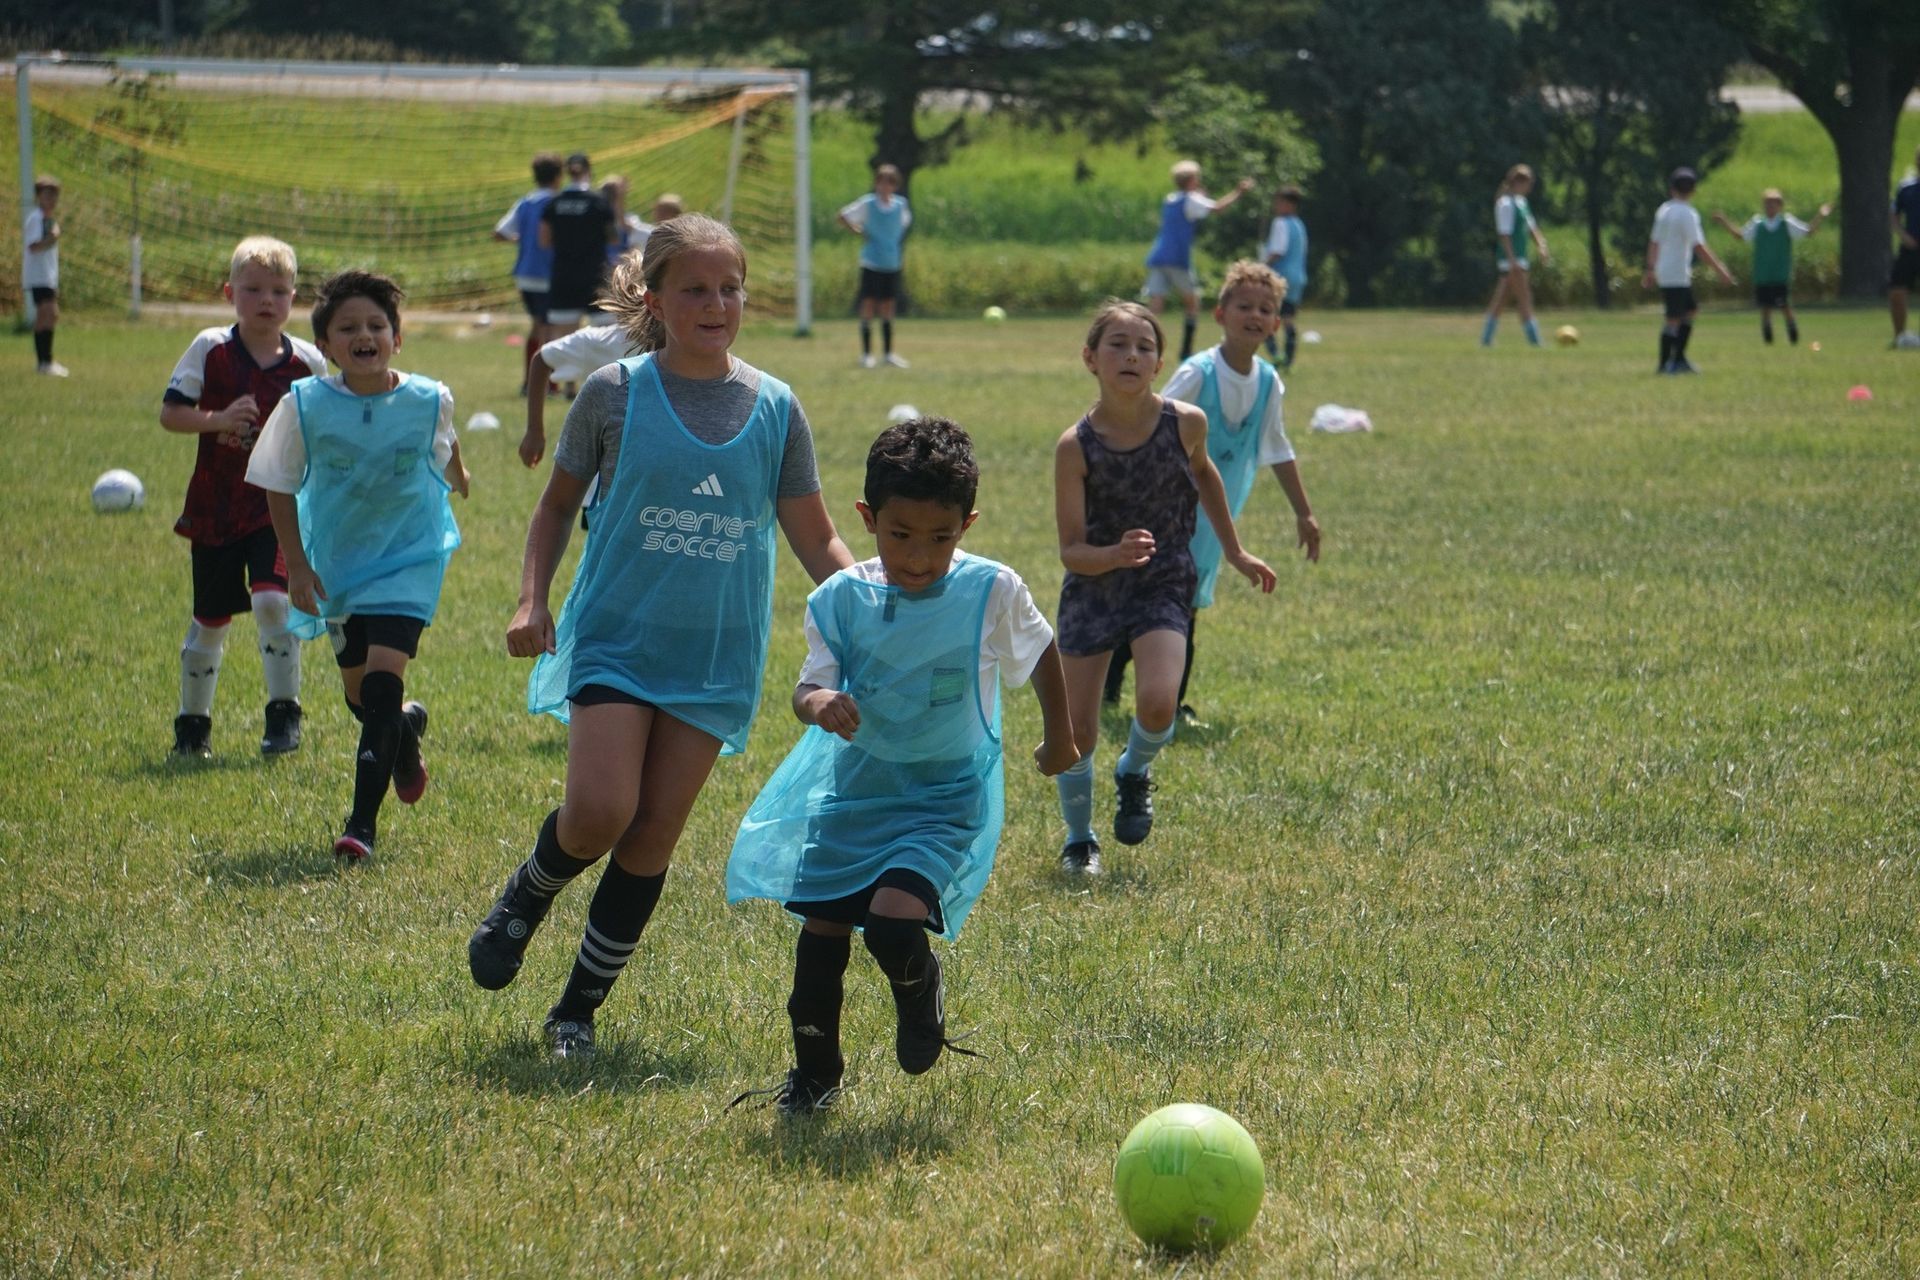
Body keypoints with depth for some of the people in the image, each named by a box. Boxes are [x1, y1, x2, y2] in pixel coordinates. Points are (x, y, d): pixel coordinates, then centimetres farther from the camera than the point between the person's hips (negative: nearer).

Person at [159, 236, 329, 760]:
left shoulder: (307, 361, 0)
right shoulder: (211, 349, -3)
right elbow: (169, 412, -5)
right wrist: (219, 419, -21)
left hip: (278, 505, -1)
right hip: (216, 506, 1)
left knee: (273, 599, -20)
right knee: (209, 618, 9)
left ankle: (284, 713, -8)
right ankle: (193, 722, 27)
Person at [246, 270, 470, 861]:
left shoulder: (428, 401, -15)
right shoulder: (305, 405, -16)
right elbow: (279, 486, -3)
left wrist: (457, 476, 31)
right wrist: (297, 567, -7)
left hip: (408, 561, -2)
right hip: (335, 564, 2)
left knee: (381, 681, -17)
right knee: (360, 695, 14)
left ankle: (363, 821, -12)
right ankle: (407, 727, 50)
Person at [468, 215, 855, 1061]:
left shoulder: (774, 409, 1)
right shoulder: (616, 393, -3)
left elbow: (816, 542, 6)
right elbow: (559, 504, 8)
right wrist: (532, 600, -5)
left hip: (715, 658, 2)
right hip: (615, 638, -2)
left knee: (655, 838, 1)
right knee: (598, 813, -18)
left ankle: (579, 1009, 15)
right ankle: (526, 897, 17)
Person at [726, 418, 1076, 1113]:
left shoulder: (992, 592, -12)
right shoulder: (842, 598, -8)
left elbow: (1042, 655, 6)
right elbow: (811, 686, -10)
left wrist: (1059, 735, 18)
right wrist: (818, 701, -35)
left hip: (945, 799, -3)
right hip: (852, 790, 3)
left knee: (893, 925, -22)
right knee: (821, 931, 6)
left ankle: (921, 992, 14)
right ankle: (814, 1075, 28)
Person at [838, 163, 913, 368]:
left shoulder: (900, 204, 2)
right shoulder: (867, 203, -8)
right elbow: (844, 217, -2)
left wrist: (896, 239, 10)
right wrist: (860, 233, -8)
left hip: (892, 264, 4)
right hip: (871, 264, -3)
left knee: (887, 308, 9)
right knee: (868, 306, -3)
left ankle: (889, 353, 16)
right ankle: (866, 353, 2)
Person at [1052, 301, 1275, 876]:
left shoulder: (1185, 423, -12)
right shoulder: (1076, 446, -17)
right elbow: (1071, 550, -15)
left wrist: (1234, 552, 20)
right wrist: (1114, 554, -36)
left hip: (1165, 585, 0)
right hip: (1093, 586, 0)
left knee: (1157, 703, -23)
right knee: (1078, 730, 0)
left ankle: (1135, 771, 12)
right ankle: (1079, 840, 25)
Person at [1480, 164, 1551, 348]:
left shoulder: (1521, 202, 16)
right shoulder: (1506, 204, -14)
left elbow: (1530, 227, 21)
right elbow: (1504, 234, -18)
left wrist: (1541, 246, 8)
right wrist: (1513, 260, -22)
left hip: (1519, 259, 9)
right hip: (1510, 260, -9)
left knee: (1499, 300, 10)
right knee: (1525, 300, -8)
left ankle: (1486, 340, 12)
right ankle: (1534, 340, -8)